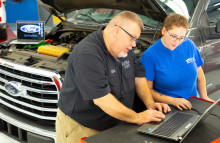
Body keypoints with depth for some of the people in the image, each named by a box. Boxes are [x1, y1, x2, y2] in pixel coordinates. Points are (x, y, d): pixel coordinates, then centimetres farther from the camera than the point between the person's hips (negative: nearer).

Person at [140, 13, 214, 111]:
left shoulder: (189, 45, 4)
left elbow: (199, 73, 17)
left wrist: (204, 97, 7)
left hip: (192, 106, 6)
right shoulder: (149, 55, -11)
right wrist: (173, 101, -19)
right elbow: (147, 90, -10)